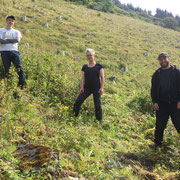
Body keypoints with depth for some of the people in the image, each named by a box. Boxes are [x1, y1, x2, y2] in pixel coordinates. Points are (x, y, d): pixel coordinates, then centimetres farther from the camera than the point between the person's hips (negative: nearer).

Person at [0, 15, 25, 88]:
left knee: (19, 68, -10)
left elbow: (17, 40, -4)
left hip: (14, 51, 1)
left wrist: (6, 39, -3)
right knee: (7, 70, -4)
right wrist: (12, 41, -3)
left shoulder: (16, 32, 18)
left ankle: (22, 85, -6)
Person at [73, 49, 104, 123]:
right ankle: (74, 116, 6)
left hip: (96, 89, -2)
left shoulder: (99, 66, 3)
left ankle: (99, 120, 13)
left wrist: (102, 88, -8)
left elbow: (102, 77, 0)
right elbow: (83, 78, 9)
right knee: (78, 101, -9)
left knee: (97, 105, -1)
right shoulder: (85, 67, 10)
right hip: (87, 88, 2)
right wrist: (82, 87, -2)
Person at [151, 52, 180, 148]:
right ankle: (157, 144, 23)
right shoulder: (157, 74, 11)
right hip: (161, 104, 2)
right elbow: (153, 89, 12)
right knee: (160, 125, 8)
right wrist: (154, 101, 1)